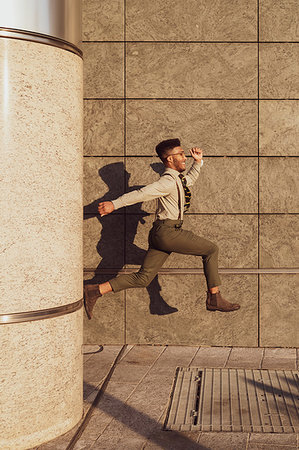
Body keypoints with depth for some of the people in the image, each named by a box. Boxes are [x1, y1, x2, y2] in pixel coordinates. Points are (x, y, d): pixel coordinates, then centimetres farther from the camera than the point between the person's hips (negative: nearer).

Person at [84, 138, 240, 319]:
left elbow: (190, 179, 41)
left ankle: (95, 291, 2)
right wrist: (114, 204, -24)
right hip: (168, 232, -10)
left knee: (143, 278, 6)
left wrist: (198, 161, 28)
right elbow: (141, 194, -19)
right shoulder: (168, 181, -11)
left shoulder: (176, 179, 20)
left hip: (160, 235, 10)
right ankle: (214, 298, 6)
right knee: (211, 250, 2)